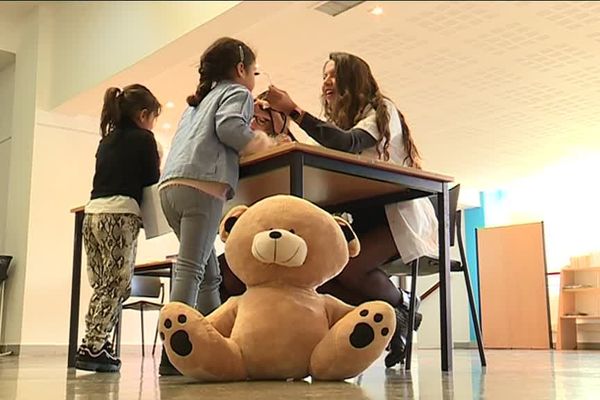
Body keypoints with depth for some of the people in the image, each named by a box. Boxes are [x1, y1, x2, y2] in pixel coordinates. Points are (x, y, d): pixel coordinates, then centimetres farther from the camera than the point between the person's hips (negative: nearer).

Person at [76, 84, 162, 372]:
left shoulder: (106, 140, 22)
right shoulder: (143, 138, 2)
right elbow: (152, 181, 2)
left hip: (93, 212, 7)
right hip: (120, 215, -7)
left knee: (103, 286, 9)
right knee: (118, 286, -6)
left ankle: (94, 345, 6)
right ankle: (93, 348, -10)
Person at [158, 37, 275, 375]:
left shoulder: (198, 101, 34)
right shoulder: (237, 93, 11)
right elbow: (229, 128, -9)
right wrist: (267, 145, 3)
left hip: (171, 185, 8)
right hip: (202, 185, -8)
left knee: (209, 275, 9)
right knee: (191, 270, -16)